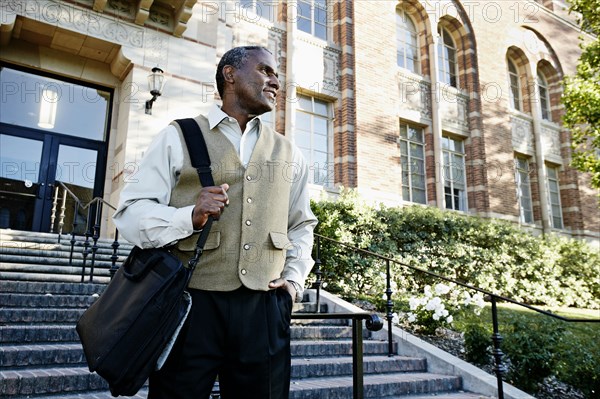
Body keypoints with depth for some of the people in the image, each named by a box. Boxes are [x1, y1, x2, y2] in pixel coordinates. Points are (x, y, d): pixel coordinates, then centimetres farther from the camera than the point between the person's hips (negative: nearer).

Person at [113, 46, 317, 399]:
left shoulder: (289, 154, 14)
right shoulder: (179, 137, 3)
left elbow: (302, 224, 23)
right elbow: (131, 213, -3)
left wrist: (294, 280, 8)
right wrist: (189, 217, -20)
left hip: (265, 307, 3)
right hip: (191, 303, -3)